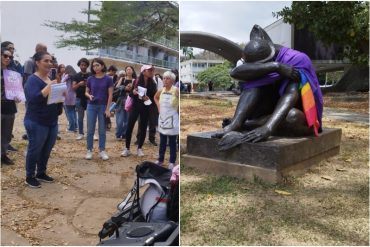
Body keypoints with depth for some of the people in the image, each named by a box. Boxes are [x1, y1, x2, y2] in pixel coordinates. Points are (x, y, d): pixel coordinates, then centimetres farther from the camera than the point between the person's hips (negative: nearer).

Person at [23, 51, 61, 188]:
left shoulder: (50, 79, 11)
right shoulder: (33, 80, -13)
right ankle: (30, 177, 18)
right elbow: (35, 98, -27)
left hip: (52, 122, 8)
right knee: (34, 150, 4)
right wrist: (49, 86, -28)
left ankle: (41, 173, 30)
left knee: (47, 150, 15)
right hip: (36, 123, -8)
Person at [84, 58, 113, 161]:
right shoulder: (90, 79, 2)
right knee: (90, 129, 5)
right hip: (91, 106, 2)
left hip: (103, 106, -2)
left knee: (102, 130, 6)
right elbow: (86, 92, 11)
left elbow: (110, 95, -4)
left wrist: (108, 109, -9)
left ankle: (102, 151, 15)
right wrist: (89, 96, -13)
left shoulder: (108, 79, -4)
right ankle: (89, 150, 15)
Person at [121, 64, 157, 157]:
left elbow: (154, 98, 1)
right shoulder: (137, 82, -2)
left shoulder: (153, 84, 1)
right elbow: (130, 94, 2)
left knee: (143, 128, 5)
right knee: (129, 127, -3)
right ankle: (127, 148, 7)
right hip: (135, 107, -1)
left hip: (146, 109, 1)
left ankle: (139, 148, 18)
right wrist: (133, 92, -19)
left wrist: (148, 98, -18)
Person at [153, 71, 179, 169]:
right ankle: (160, 160, 26)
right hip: (162, 119, 5)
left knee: (172, 142, 4)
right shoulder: (161, 90, 3)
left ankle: (172, 162, 14)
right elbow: (155, 97, 23)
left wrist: (178, 109, -11)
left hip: (172, 120, -5)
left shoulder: (176, 90, -14)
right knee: (162, 142, 15)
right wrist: (158, 106, 11)